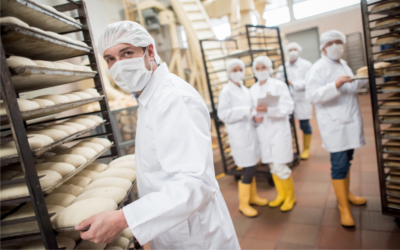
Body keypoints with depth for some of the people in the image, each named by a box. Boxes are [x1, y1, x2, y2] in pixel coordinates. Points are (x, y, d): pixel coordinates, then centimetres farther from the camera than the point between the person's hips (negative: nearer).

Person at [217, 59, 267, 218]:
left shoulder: (245, 90, 13)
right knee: (249, 169, -5)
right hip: (239, 135, -7)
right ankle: (243, 204, 12)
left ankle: (253, 196, 34)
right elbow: (223, 114, -17)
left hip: (250, 132, 7)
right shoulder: (226, 92, -8)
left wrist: (255, 115, -4)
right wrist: (246, 111, -23)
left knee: (252, 167, 15)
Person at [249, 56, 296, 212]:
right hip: (262, 132, 4)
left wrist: (269, 109, -28)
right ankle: (281, 195, 31)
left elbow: (288, 107, -13)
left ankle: (290, 197, 20)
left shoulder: (279, 85, -5)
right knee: (272, 166, 13)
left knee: (280, 167, -3)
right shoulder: (253, 89, 8)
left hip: (278, 130, -4)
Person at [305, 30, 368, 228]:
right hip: (334, 125, -8)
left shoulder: (343, 64, 16)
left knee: (347, 161, 18)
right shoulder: (318, 68, -11)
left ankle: (346, 193, 35)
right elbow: (311, 95, -23)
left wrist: (365, 77, 12)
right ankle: (343, 207, 6)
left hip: (350, 121, 8)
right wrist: (336, 85, -32)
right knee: (339, 165, -5)